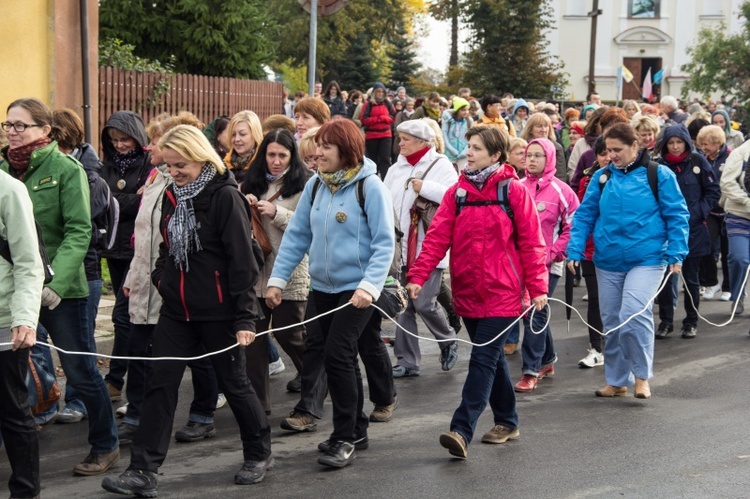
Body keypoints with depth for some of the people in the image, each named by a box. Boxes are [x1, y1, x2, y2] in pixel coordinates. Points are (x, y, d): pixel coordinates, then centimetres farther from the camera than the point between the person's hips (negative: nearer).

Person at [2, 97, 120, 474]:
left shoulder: (66, 170, -9)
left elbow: (79, 232, -15)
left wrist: (56, 283, -25)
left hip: (61, 290, -5)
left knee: (80, 372, 5)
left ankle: (105, 445, 22)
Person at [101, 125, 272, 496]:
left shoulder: (225, 196, -13)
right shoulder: (171, 196, 8)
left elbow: (242, 260, -15)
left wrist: (245, 316, -17)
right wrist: (160, 276, 7)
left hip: (218, 312, -6)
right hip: (176, 309, 6)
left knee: (233, 382, 7)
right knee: (160, 384, 1)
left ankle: (259, 454, 27)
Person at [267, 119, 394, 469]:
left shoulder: (369, 187, -12)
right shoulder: (315, 186, 4)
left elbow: (384, 243, -14)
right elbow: (296, 236, 7)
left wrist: (369, 286, -25)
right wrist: (277, 280, 1)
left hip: (357, 289, -6)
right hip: (323, 286, 6)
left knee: (337, 355, -14)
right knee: (342, 359, 15)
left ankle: (345, 438, -3)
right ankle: (355, 429, 30)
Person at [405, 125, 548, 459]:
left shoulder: (514, 191, -5)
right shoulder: (457, 192, 6)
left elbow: (531, 242, -4)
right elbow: (438, 236, -1)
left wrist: (538, 287, -6)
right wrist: (418, 276, -11)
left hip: (501, 293, -5)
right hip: (467, 291, 5)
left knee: (484, 359, -10)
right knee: (492, 358, 16)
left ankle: (462, 431, -15)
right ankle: (507, 422, 30)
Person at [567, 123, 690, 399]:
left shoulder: (659, 175, -2)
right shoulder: (601, 177, 7)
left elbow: (677, 216, -1)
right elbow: (584, 215, 8)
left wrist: (676, 253, -7)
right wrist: (574, 250, -2)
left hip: (646, 259, -4)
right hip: (608, 261, 4)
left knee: (634, 314, -20)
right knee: (611, 322, 9)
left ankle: (642, 376, -1)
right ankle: (617, 381, 24)